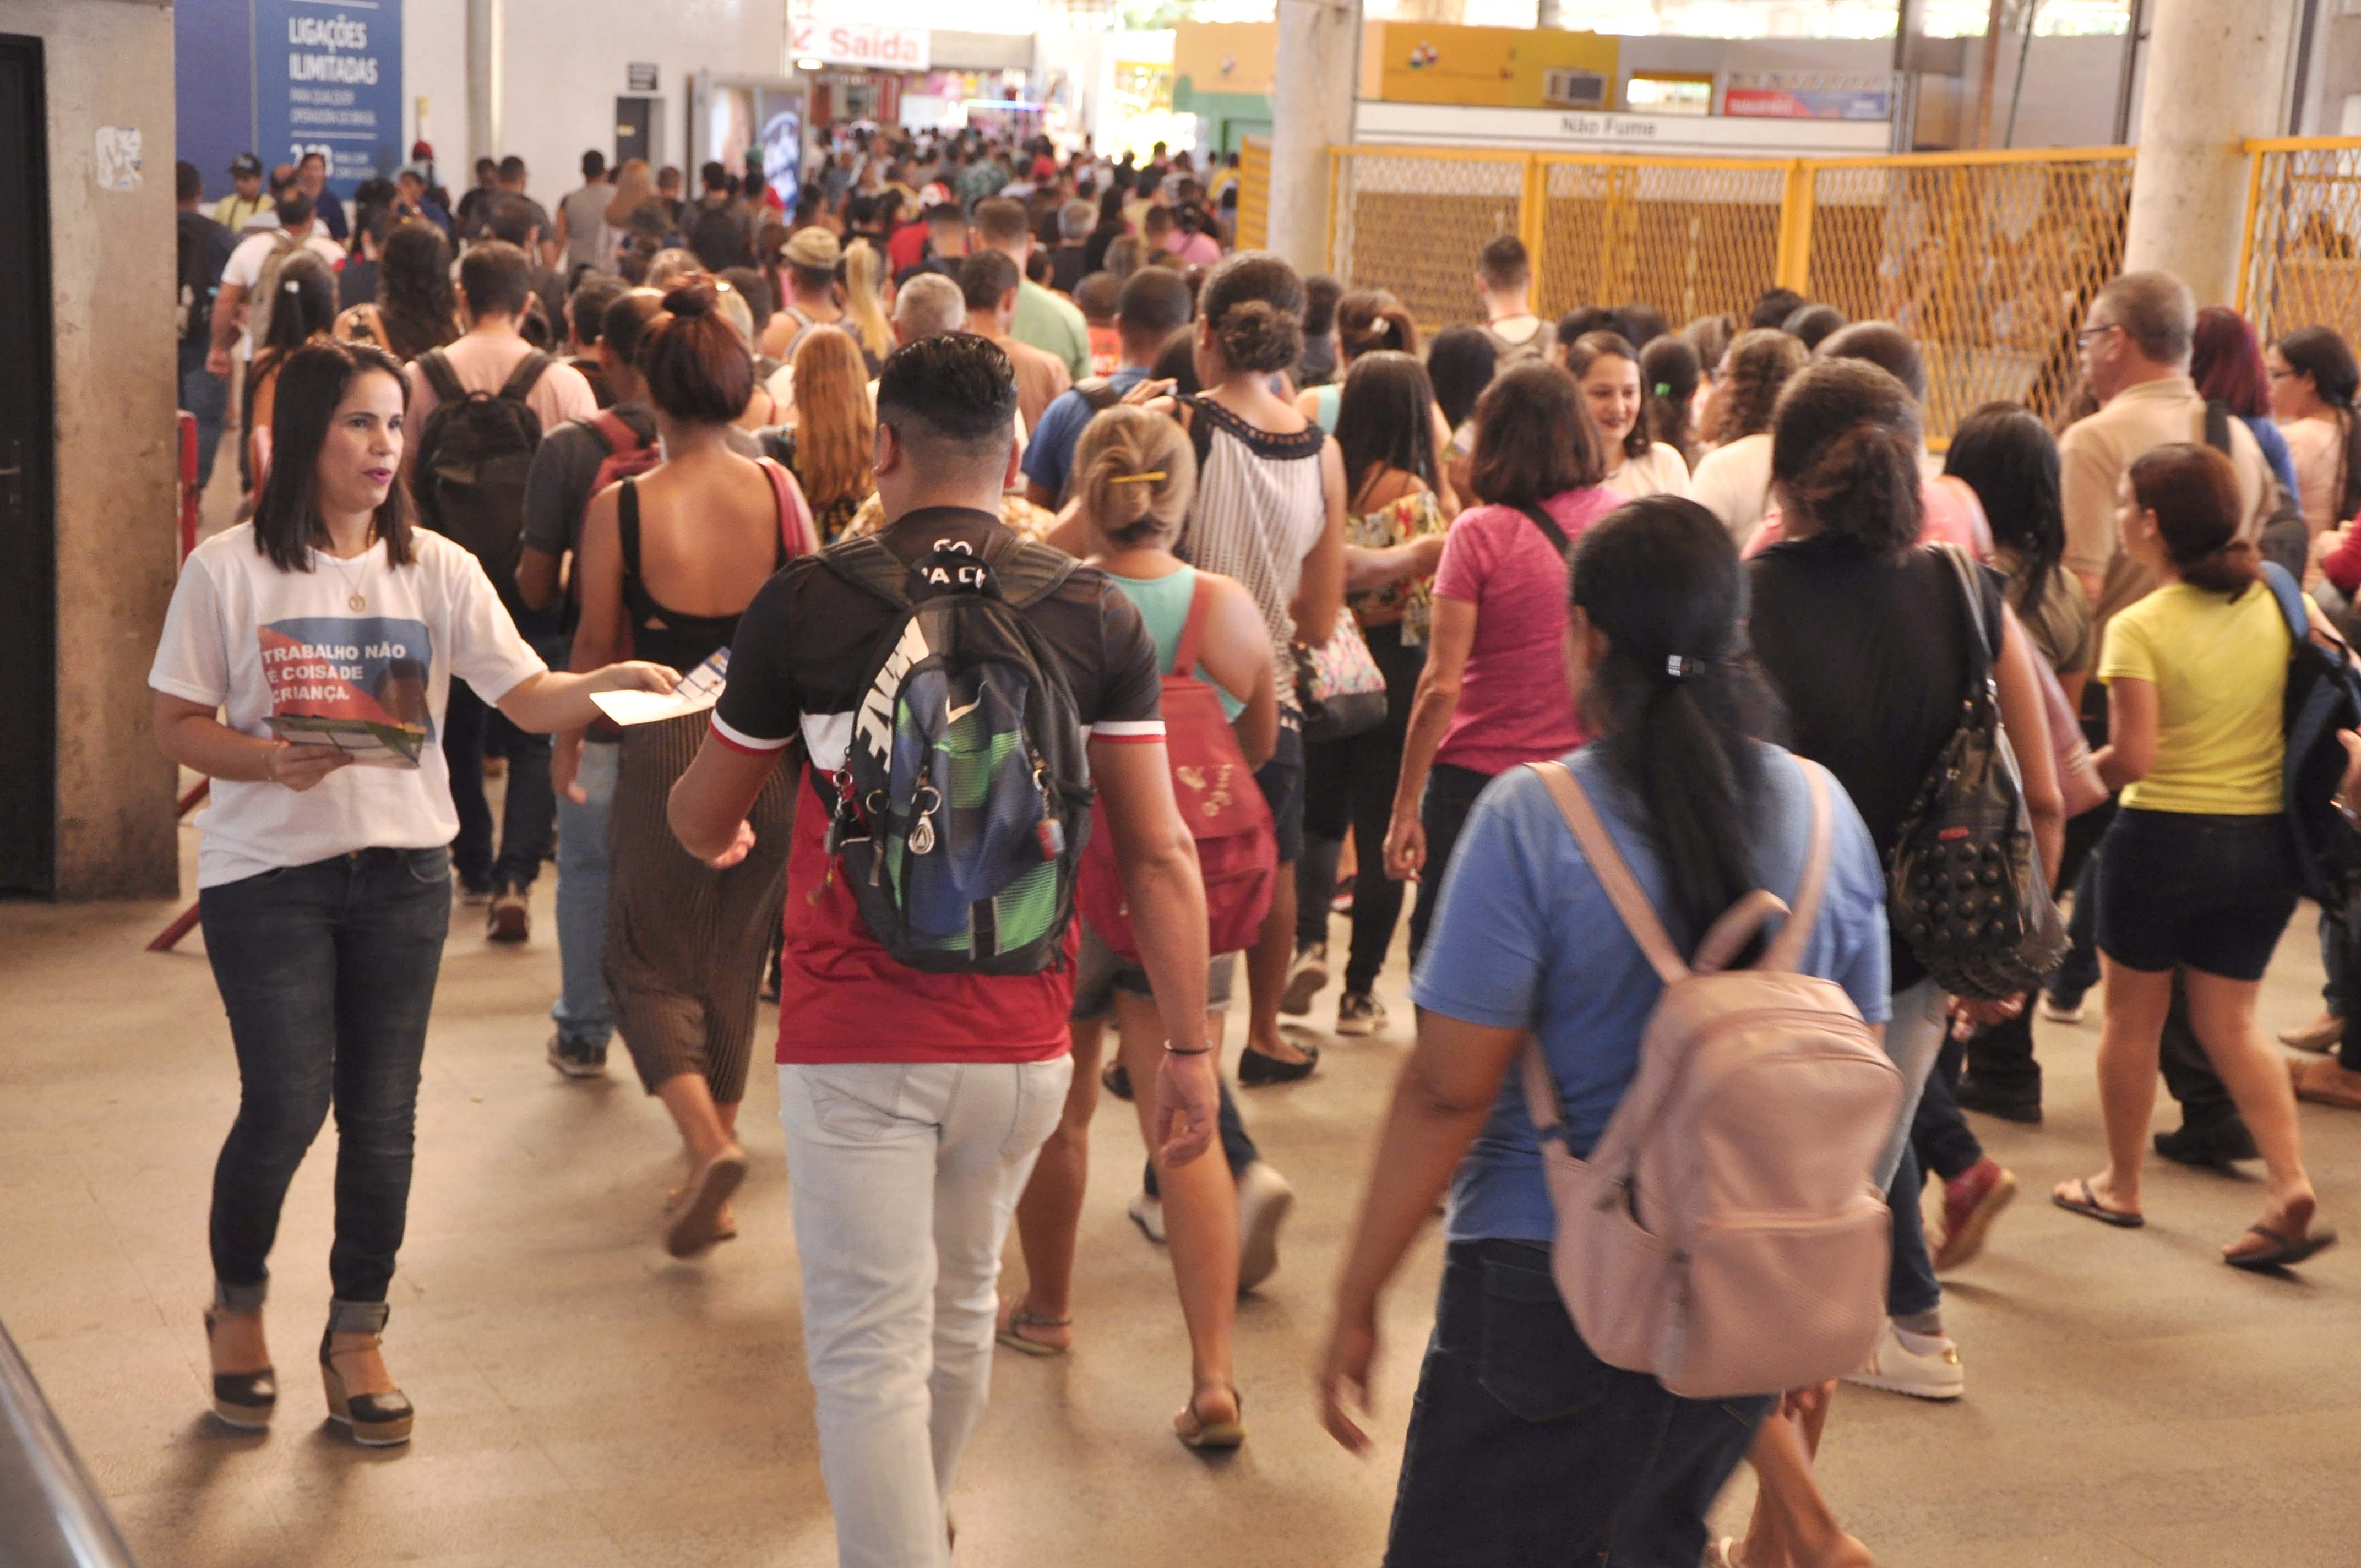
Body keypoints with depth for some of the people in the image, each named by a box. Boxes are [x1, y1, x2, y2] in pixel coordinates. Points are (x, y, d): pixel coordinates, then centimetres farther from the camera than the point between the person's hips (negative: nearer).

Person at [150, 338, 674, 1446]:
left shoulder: (437, 570, 2)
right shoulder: (228, 571, -4)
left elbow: (529, 698, -6)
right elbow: (177, 726, -1)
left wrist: (613, 681, -26)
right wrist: (271, 759, -19)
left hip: (404, 871, 3)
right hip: (266, 875, -3)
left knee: (382, 1114, 6)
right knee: (287, 1105, -5)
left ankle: (356, 1335, 23)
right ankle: (238, 1305, 23)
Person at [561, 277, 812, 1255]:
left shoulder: (620, 509, -11)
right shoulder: (780, 495, -4)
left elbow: (597, 646, -3)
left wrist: (566, 739, 15)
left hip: (669, 750, -3)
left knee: (649, 963, 13)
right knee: (731, 965, 18)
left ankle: (708, 1142, -11)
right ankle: (709, 1188, 28)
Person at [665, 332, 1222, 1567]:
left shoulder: (802, 605, -6)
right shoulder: (1097, 615, -2)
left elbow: (702, 825, 7)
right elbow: (1160, 852, -5)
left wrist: (703, 825, 31)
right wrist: (1189, 1048, 1)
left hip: (856, 1042, -4)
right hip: (1019, 1044, 4)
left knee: (870, 1351, 2)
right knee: (960, 1310, 25)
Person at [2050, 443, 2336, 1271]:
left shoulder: (2138, 627, -15)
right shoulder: (2276, 605, -1)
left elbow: (2133, 759, -21)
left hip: (2163, 838, -4)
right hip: (2265, 844, 5)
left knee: (2132, 1016, 14)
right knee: (2230, 1022, 14)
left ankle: (2120, 1184, 27)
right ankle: (2291, 1187, -3)